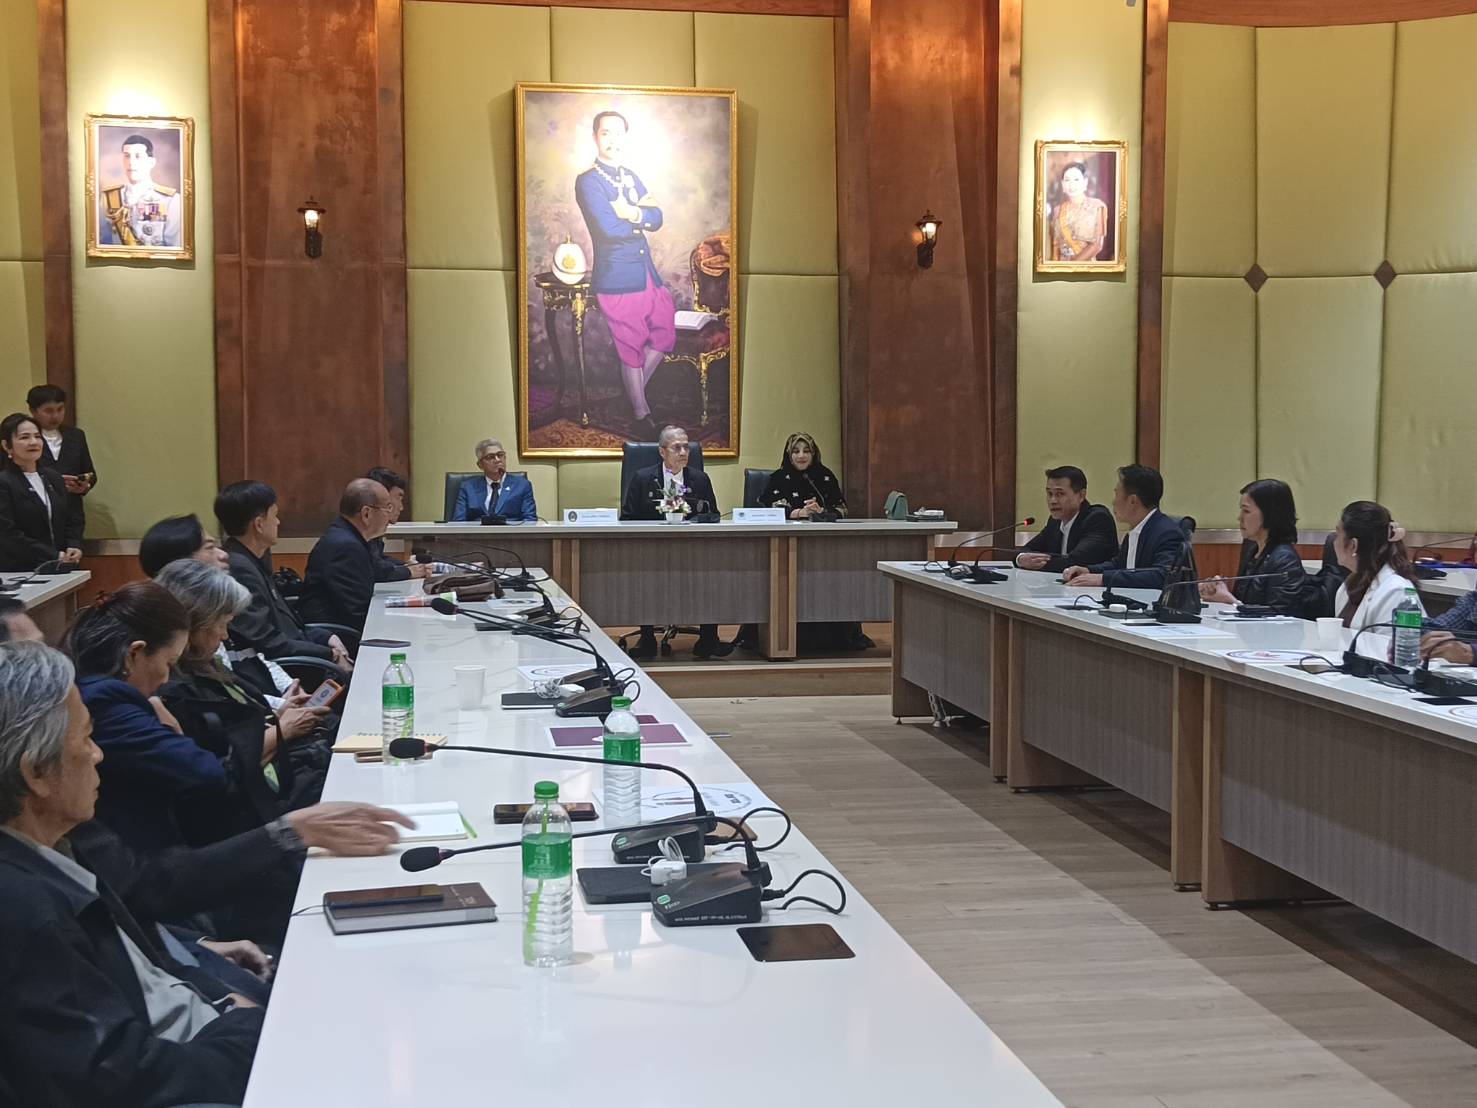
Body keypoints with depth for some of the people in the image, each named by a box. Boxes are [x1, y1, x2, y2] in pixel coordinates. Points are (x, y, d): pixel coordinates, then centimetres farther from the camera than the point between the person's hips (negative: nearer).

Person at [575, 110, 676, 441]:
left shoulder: (631, 177, 15)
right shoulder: (588, 181, -7)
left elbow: (656, 219, 4)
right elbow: (608, 228, -20)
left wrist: (629, 212, -14)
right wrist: (640, 212, -5)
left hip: (647, 273, 7)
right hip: (618, 277, -7)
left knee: (664, 336, 13)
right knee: (632, 349, 1)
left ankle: (633, 392, 31)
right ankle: (640, 417, 14)